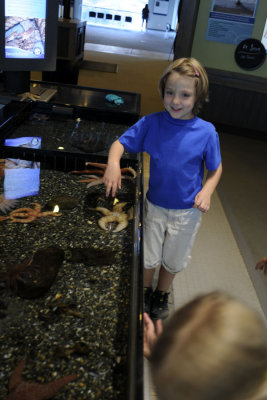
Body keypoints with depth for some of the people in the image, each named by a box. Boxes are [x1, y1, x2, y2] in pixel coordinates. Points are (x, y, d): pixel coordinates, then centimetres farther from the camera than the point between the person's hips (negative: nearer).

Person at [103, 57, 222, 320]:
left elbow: (215, 168, -3)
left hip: (187, 211, 0)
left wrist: (206, 192, -21)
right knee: (148, 257, 19)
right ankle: (145, 292, 48)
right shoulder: (152, 123, -14)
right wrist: (113, 163, -30)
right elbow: (120, 143, -9)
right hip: (155, 204, 1)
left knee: (173, 260, 20)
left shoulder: (206, 132, -16)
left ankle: (162, 295, 49)